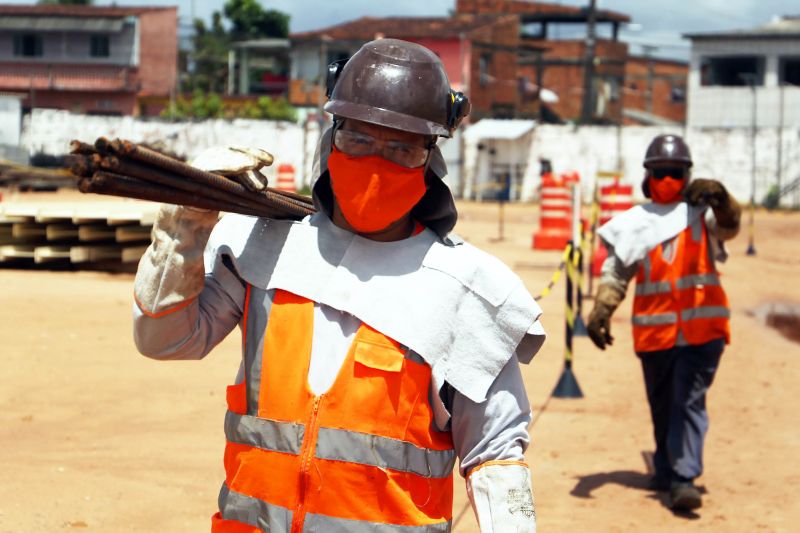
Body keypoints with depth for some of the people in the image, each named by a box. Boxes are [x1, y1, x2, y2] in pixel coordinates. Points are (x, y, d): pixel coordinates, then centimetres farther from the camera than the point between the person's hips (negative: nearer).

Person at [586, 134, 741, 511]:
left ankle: (683, 479, -14)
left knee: (690, 402, -10)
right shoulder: (635, 222, 6)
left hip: (702, 328, -3)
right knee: (662, 407, 14)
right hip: (654, 331, 3)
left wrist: (719, 199, -42)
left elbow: (729, 225, -20)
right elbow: (615, 273, 0)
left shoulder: (702, 212, 2)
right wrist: (601, 311, -15)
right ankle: (666, 470, 29)